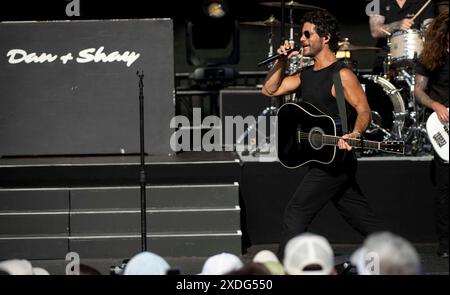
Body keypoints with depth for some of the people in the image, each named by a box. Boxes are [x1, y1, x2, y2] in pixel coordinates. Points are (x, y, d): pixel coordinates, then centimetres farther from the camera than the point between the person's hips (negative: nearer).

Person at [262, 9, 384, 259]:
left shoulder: (341, 75, -12)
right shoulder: (306, 75, 14)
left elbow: (364, 110, -16)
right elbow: (269, 89, 15)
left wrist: (354, 135, -34)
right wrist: (281, 62, 3)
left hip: (334, 159, -8)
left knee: (296, 212, -9)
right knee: (364, 220, 11)